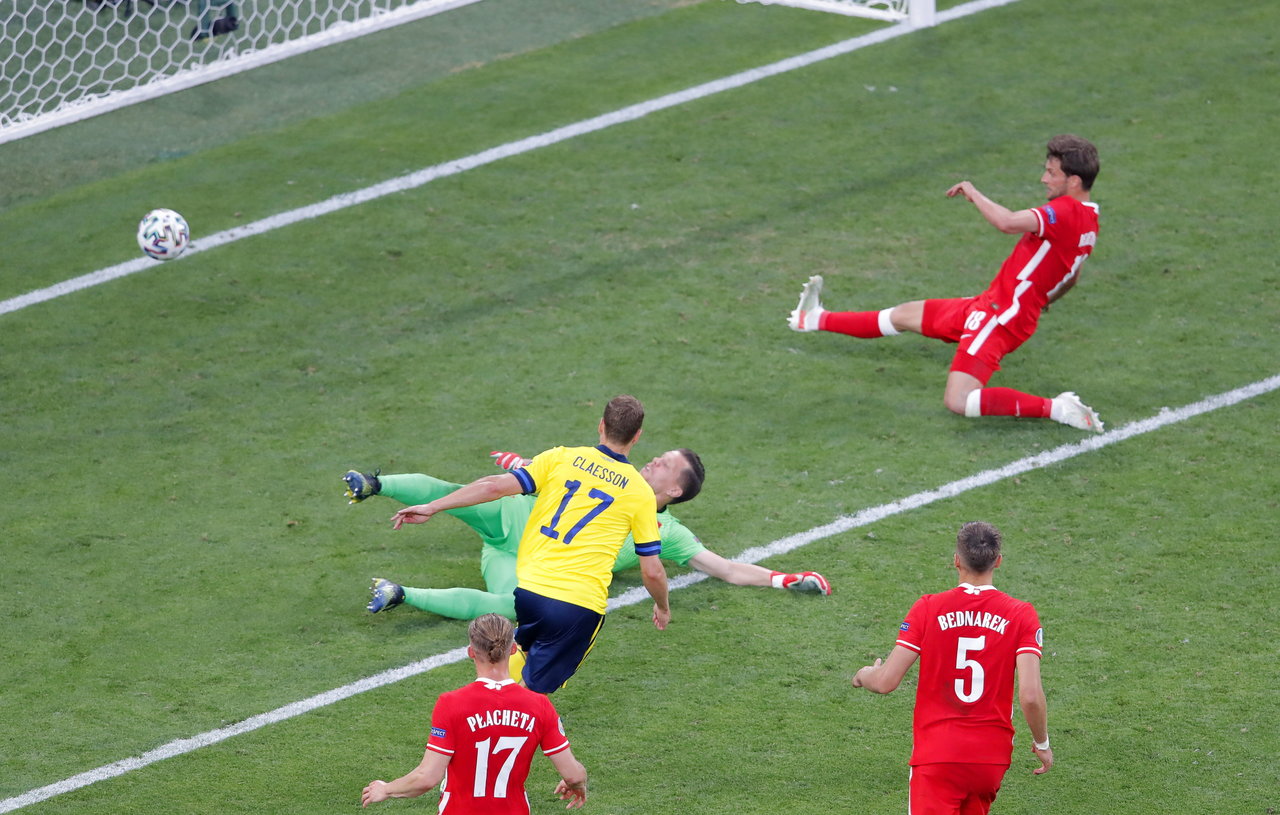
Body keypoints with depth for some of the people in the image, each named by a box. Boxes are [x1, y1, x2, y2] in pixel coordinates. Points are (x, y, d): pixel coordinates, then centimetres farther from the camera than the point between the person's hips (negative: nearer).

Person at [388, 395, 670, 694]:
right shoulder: (640, 492, 4)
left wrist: (432, 507, 0)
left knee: (527, 651, 32)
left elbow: (497, 486, -5)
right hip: (580, 605, -2)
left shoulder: (560, 458, 5)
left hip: (529, 589, 3)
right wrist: (662, 607, 25)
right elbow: (652, 571, 5)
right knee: (534, 692, 2)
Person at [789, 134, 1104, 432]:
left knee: (957, 402, -21)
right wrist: (1041, 301, 44)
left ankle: (1055, 408, -15)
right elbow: (1071, 278, 25)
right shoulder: (1089, 219, 9)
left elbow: (1007, 222, -37)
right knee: (906, 315, 22)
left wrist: (973, 193, -19)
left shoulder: (1067, 211, -22)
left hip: (999, 318, -10)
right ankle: (819, 319, 37)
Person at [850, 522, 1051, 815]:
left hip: (936, 755, -2)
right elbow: (1030, 695, -12)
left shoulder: (928, 609, -6)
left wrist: (864, 675, 17)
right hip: (992, 757, 2)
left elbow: (885, 682, -7)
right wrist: (1042, 743, 6)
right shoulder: (1021, 615, -4)